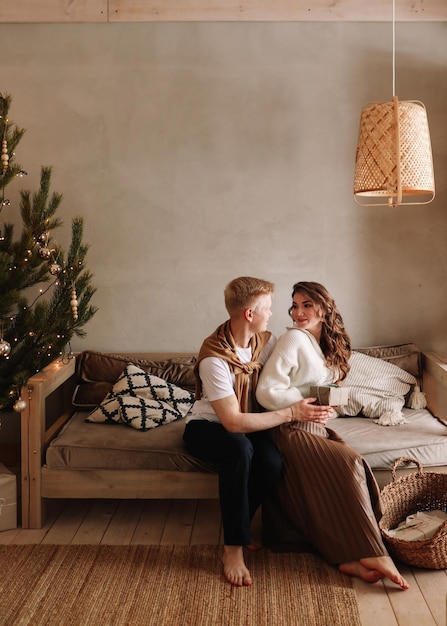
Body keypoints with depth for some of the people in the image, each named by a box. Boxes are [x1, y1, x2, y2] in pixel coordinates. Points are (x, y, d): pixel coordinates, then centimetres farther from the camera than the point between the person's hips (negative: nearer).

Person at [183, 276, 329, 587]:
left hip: (248, 422, 5)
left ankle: (237, 529, -4)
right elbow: (233, 422, -31)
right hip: (206, 427, -5)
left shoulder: (266, 341, -7)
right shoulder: (214, 358, -28)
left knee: (273, 462, -28)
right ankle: (234, 548, -25)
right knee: (239, 449, -39)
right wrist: (291, 413, -30)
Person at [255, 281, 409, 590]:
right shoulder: (294, 339, -9)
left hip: (319, 428, 7)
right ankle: (371, 553, -18)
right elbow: (265, 391, -15)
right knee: (349, 466, -24)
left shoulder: (330, 345, 16)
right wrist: (298, 406, -28)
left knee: (356, 468, -20)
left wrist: (333, 402, 1)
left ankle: (353, 557, -22)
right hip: (292, 430, -7)